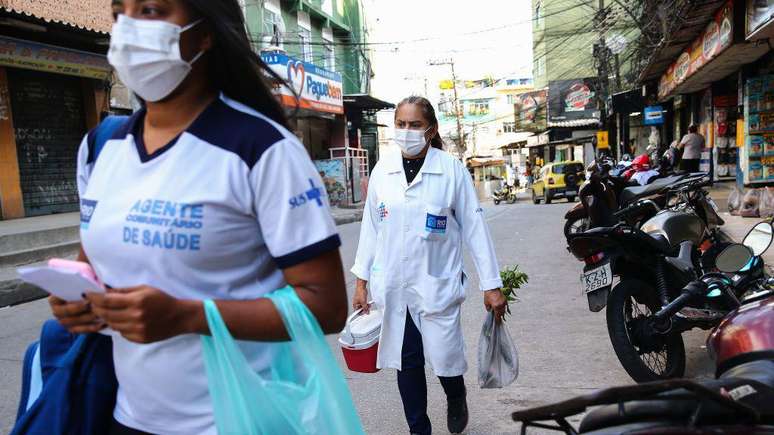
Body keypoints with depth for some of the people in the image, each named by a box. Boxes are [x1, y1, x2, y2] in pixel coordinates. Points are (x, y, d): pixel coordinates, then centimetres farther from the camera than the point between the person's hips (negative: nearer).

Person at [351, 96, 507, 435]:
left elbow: (474, 226, -5)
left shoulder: (451, 169, -6)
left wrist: (491, 285, -5)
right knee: (406, 362, 10)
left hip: (437, 283, -2)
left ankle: (456, 398, 38)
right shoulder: (382, 169, 2)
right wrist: (362, 280, 7)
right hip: (392, 286, 3)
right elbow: (371, 226, 7)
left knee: (445, 358, 1)